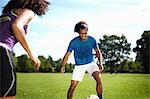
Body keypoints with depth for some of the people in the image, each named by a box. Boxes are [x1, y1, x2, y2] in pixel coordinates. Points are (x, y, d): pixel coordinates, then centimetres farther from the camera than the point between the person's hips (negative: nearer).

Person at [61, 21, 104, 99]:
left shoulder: (92, 40, -12)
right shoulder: (74, 42, -16)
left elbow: (97, 51, 1)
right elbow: (67, 55, -12)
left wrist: (101, 62, -13)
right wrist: (62, 66, -27)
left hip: (91, 63, 1)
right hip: (79, 65, 0)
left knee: (99, 79, -22)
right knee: (72, 86, -6)